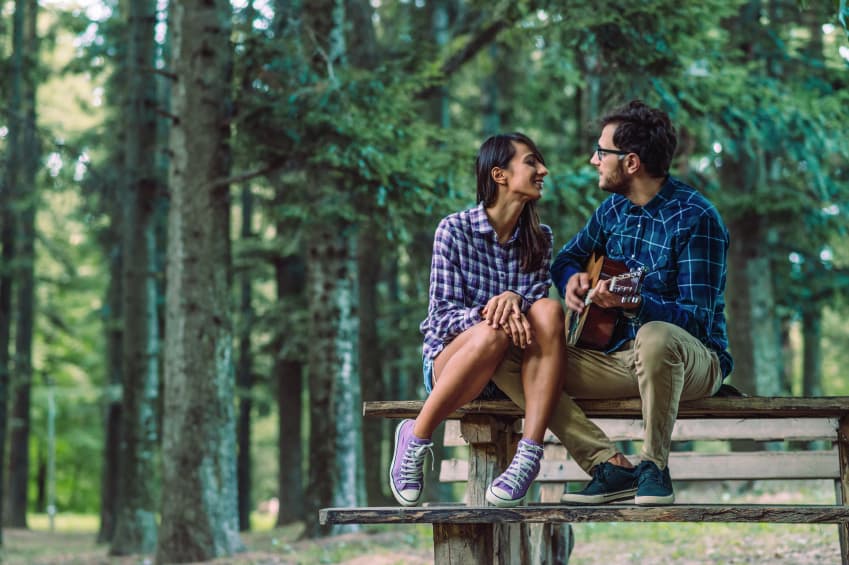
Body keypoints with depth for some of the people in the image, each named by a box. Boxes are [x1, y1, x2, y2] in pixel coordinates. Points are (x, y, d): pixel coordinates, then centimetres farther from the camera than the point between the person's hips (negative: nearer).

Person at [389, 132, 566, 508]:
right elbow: (442, 314, -9)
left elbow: (538, 303, -1)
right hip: (450, 358, -4)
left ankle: (529, 455, -35)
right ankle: (416, 439, -20)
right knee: (493, 333, -38)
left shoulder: (539, 238, 8)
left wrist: (515, 300, -25)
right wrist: (488, 313, -30)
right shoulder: (455, 230, -5)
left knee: (549, 310, -27)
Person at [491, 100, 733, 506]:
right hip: (618, 357, 7)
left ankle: (654, 467, -21)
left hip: (696, 363, -7)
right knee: (507, 359, -10)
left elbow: (698, 320, -19)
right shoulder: (614, 208, 8)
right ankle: (611, 466, -16)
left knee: (655, 337, -44)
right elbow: (567, 257, 26)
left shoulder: (694, 218, -14)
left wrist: (633, 303, -36)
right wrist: (572, 278, 1)